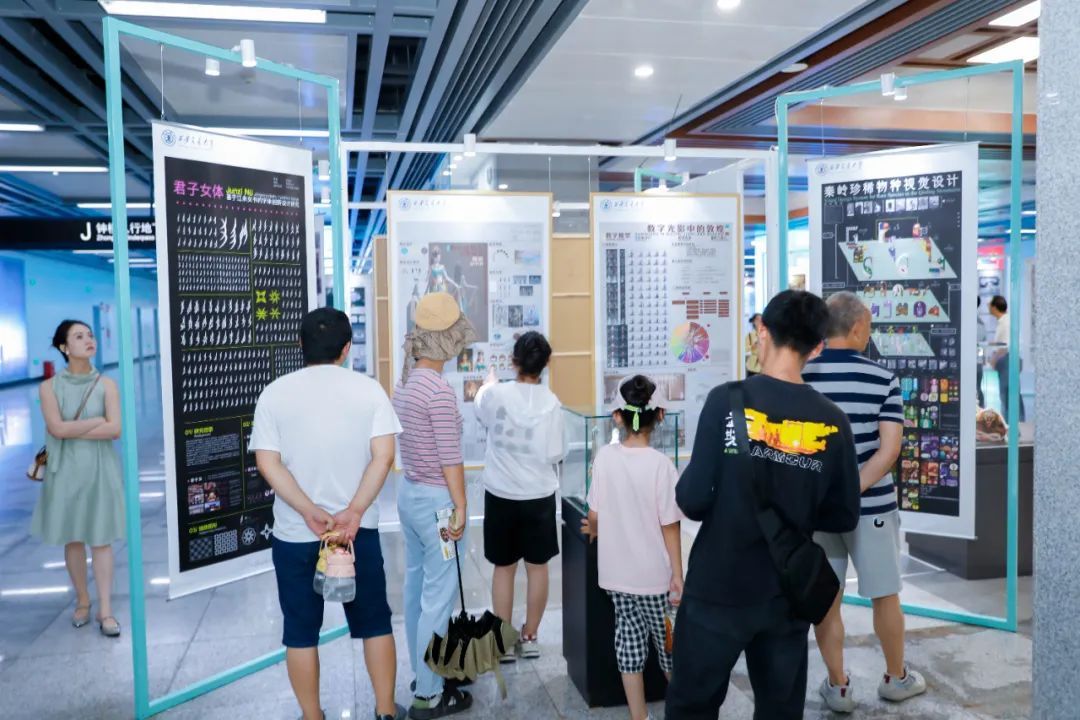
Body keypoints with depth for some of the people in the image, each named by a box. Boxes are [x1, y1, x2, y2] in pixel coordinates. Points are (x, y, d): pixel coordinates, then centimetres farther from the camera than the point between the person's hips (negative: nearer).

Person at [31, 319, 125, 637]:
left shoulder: (106, 384, -2)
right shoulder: (50, 386, -1)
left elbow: (115, 430, -11)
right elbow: (57, 429, -13)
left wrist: (72, 431, -12)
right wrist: (97, 420, -10)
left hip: (100, 469, -1)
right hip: (65, 470, 1)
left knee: (101, 539, 1)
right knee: (73, 539, 9)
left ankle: (105, 610, 6)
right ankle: (82, 601, 26)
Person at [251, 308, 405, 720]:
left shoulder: (274, 393, -2)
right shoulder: (368, 389, -3)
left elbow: (268, 463, -11)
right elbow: (383, 456, -12)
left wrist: (310, 513, -15)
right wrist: (354, 512, -15)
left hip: (295, 534, 0)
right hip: (358, 530, 1)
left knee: (301, 631, 13)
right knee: (374, 622, 15)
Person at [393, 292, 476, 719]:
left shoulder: (406, 382, 6)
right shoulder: (439, 390, -21)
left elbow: (411, 444, 9)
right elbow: (450, 458, -19)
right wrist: (460, 507, -12)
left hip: (408, 493, 9)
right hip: (436, 499, -9)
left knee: (416, 588, 18)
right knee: (438, 598, 2)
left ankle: (423, 673, 34)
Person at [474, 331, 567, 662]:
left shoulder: (496, 393, -10)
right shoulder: (551, 402, -11)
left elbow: (480, 407, 14)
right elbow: (556, 454, -10)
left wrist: (489, 381, 33)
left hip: (501, 494, 0)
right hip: (539, 495, 0)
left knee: (503, 567, 12)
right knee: (537, 566, 14)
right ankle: (529, 638, 24)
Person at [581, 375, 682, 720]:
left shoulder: (604, 456, -8)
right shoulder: (660, 463, -18)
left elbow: (595, 515, -2)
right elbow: (669, 525, -14)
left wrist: (594, 530, 21)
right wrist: (678, 574, -5)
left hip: (617, 570, 3)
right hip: (654, 573, -2)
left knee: (629, 639, 13)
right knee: (668, 640, 17)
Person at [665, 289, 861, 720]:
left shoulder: (727, 400, -15)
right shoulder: (832, 422, -5)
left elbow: (693, 500, -16)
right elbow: (844, 518, 2)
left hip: (717, 590, -3)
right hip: (787, 595, 3)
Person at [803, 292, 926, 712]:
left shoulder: (797, 378, -5)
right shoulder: (882, 379, -7)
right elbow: (890, 449, -15)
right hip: (871, 506, -1)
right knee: (885, 595, 18)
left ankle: (837, 687, 25)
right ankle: (896, 679, 36)